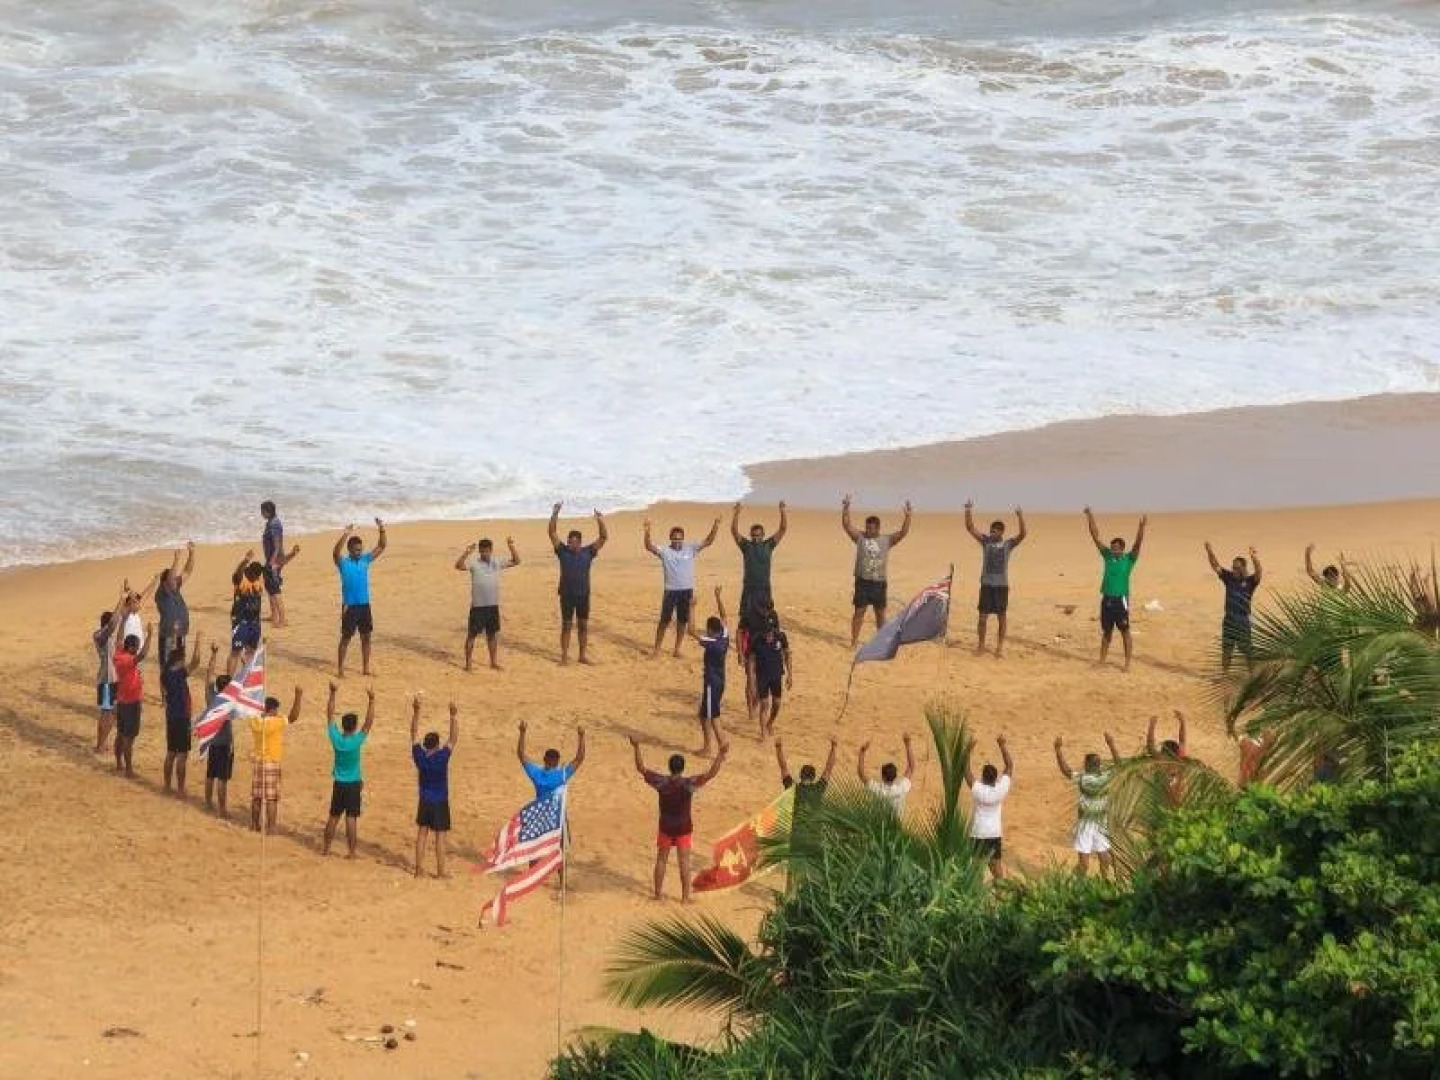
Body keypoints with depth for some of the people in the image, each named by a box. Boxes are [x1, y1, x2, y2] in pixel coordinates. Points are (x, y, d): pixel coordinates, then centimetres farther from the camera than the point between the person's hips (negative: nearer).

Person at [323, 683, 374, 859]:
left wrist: (333, 693, 2)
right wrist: (371, 701, -18)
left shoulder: (336, 738, -9)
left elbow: (330, 716, -1)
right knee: (351, 818, -3)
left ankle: (326, 849, 19)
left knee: (333, 817, 12)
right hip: (353, 784, -4)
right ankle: (351, 852, -2)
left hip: (338, 784, 4)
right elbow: (369, 723, -18)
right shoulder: (356, 741, -18)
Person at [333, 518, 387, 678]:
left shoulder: (365, 560, 6)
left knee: (366, 637, 10)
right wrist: (345, 536, -41)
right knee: (346, 638, 0)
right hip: (349, 606, -5)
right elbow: (336, 553, -29)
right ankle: (340, 669, 6)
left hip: (365, 605, 5)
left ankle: (365, 668, 20)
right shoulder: (343, 562, -7)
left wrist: (382, 530, -12)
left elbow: (381, 547, 4)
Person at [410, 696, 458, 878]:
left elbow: (414, 734, -2)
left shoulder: (419, 756, -10)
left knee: (421, 833, 10)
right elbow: (454, 739, -19)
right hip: (440, 802, -4)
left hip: (424, 802, 4)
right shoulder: (442, 757, -20)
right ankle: (440, 871, 4)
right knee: (440, 836, 1)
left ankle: (418, 869, 11)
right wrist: (454, 716, -19)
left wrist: (416, 711, -1)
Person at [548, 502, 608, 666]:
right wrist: (554, 515, -19)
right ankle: (564, 655, 6)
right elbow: (552, 533, -9)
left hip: (583, 595, 2)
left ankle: (582, 655, 17)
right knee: (566, 625, 1)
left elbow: (604, 537, -4)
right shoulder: (562, 551, -3)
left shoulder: (588, 552, 0)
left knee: (583, 625, 8)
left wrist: (601, 522, -19)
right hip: (566, 595, -2)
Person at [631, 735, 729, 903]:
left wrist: (636, 747, 0)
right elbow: (711, 773, -26)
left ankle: (658, 893, 23)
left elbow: (641, 768, -4)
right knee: (684, 862, 6)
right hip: (683, 828, -2)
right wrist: (721, 754, -24)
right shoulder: (689, 784, -20)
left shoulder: (661, 782, -13)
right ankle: (685, 896, 11)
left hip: (665, 827, 2)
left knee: (661, 859, 15)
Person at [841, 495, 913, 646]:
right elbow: (847, 525, -8)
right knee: (859, 612, 0)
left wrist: (907, 517, -19)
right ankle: (854, 641, 4)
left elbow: (903, 533, -6)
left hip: (879, 583, 1)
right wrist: (845, 510, -21)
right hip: (862, 581, -1)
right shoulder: (860, 537, 1)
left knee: (880, 613, 10)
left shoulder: (887, 540, 3)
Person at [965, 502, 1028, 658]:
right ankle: (980, 644, 13)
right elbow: (970, 528, -4)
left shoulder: (1008, 544, 0)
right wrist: (968, 512, -16)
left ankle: (1000, 646, 10)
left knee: (1001, 616, 4)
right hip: (986, 584, 1)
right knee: (983, 616, 3)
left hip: (1002, 585, -1)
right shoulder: (985, 541, 4)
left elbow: (1023, 534, -15)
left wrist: (1021, 517, -27)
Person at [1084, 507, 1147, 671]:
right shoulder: (1107, 556, 7)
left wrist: (1142, 527, -32)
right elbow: (1096, 537, 7)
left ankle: (1127, 664, 2)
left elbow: (1138, 543, -17)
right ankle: (1102, 661, 21)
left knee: (1125, 633, -1)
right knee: (1106, 632, 14)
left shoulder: (1129, 559, -3)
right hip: (1106, 599, 5)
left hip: (1121, 600, -5)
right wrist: (1090, 518, 2)